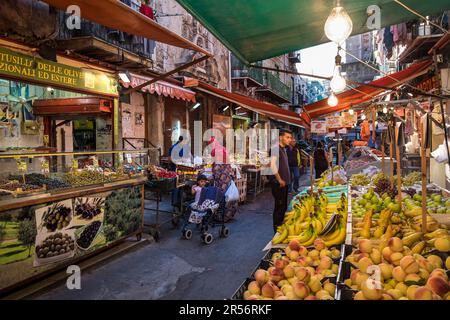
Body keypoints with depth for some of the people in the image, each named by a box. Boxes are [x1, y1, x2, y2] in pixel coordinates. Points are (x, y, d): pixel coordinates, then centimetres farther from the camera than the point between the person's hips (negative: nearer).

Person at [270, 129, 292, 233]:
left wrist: (285, 180, 17)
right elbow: (273, 165, -27)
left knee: (283, 206, 17)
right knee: (279, 206, -3)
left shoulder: (283, 149, 15)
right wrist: (279, 180, -21)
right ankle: (277, 229, 8)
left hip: (284, 182, 10)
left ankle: (281, 227, 29)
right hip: (278, 183, -10)